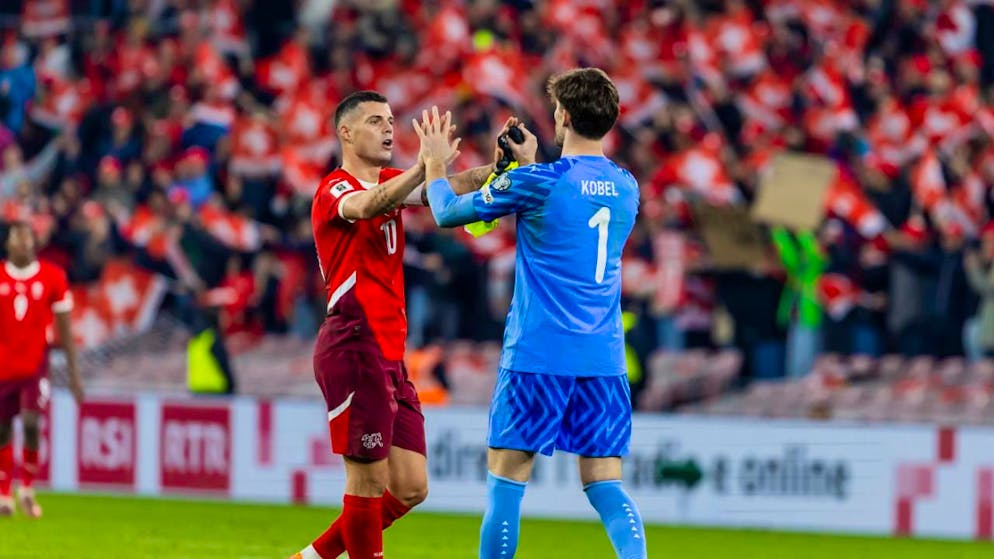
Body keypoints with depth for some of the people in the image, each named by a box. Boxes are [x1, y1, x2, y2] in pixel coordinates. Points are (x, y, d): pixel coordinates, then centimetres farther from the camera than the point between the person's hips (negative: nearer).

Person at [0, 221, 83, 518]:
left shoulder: (52, 277, -1)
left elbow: (64, 328, 4)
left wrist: (74, 373, 3)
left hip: (35, 366, -1)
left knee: (31, 423, -17)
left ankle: (27, 489, 1)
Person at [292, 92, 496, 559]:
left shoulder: (391, 182, 18)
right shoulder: (335, 190, -7)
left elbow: (451, 188, 3)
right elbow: (367, 206, -30)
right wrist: (427, 165, -45)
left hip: (389, 354, 9)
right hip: (353, 347, -9)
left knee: (410, 488, 8)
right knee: (369, 482, -7)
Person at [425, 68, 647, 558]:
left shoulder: (537, 182, -9)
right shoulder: (626, 187, 8)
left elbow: (447, 212, 4)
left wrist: (434, 165, 22)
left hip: (539, 354, -5)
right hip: (604, 358, 5)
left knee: (507, 476, 4)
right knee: (605, 485, 3)